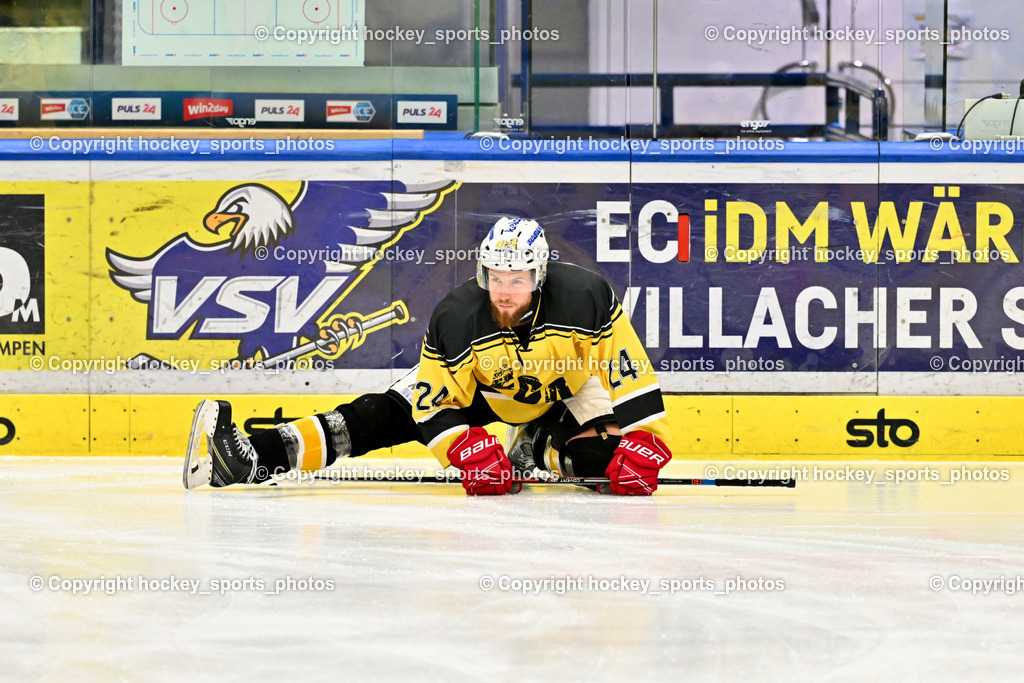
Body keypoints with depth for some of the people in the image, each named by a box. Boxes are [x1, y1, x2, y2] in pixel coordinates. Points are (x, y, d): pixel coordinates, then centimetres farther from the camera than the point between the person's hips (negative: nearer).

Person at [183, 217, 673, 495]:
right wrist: (468, 450, -39)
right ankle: (250, 458, -23)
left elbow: (633, 378, -29)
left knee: (595, 458, -26)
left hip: (568, 384, 0)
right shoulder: (456, 318, -30)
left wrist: (643, 448, -37)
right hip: (479, 386, 0)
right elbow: (437, 402, -22)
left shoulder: (586, 299, -35)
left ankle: (542, 450, 11)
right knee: (386, 415, -15)